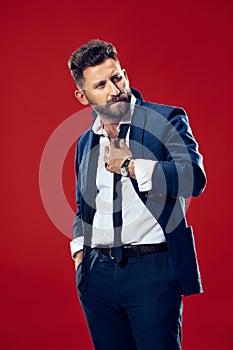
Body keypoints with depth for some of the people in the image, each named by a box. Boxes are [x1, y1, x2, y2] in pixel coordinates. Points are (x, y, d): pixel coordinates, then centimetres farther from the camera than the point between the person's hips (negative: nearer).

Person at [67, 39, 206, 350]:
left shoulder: (165, 120, -1)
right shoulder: (85, 143, 17)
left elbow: (194, 178, -16)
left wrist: (130, 166, -12)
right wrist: (79, 250, 12)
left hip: (153, 269, -5)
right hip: (97, 274, 5)